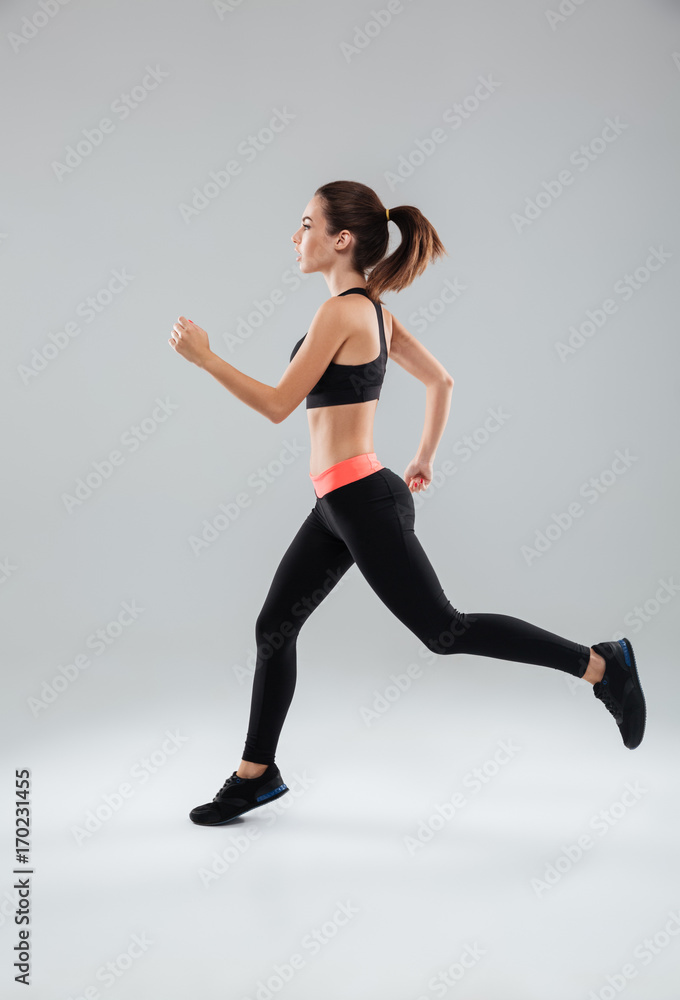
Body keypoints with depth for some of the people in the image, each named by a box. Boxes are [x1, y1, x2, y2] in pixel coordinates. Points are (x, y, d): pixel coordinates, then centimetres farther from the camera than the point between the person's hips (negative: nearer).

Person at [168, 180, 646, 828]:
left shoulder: (340, 311, -16)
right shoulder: (375, 310, 12)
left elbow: (277, 404, -16)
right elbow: (440, 381, 18)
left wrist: (204, 357, -9)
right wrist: (425, 458, 25)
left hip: (363, 501, -10)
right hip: (342, 504, 10)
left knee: (443, 630, 0)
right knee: (274, 627, 13)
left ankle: (598, 664, 11)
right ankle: (256, 774, 26)